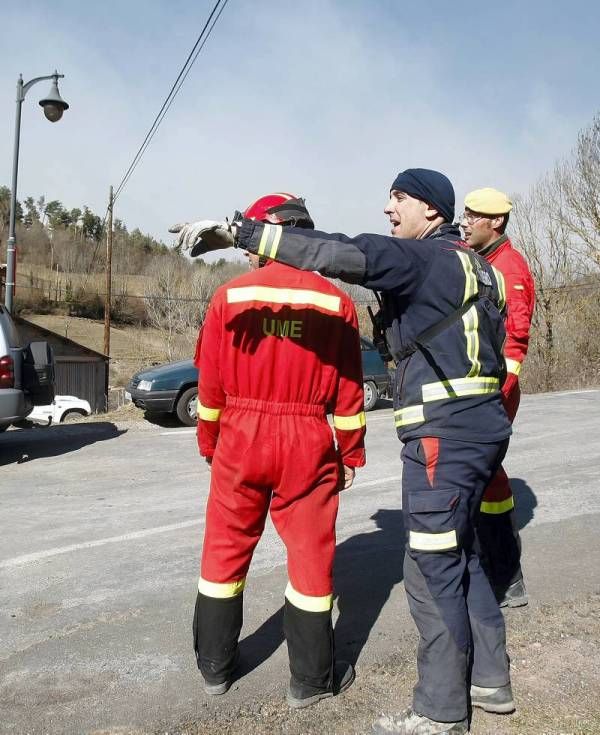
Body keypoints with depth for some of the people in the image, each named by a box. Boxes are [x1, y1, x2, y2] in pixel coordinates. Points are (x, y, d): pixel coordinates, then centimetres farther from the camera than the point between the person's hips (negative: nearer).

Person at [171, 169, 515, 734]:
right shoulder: (473, 266, 18)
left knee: (432, 568, -1)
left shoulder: (426, 258, -12)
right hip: (478, 426, 10)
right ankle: (490, 678, 32)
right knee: (457, 556, 20)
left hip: (445, 434, -10)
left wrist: (239, 231, -25)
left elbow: (342, 255, -25)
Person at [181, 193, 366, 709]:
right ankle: (312, 679, 23)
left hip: (240, 439, 1)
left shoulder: (231, 296, -5)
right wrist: (351, 453, 9)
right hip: (307, 442, -1)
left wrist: (210, 444, 13)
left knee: (226, 550, 16)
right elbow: (349, 388, -2)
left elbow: (209, 383, -1)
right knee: (311, 556, 10)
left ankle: (216, 666, 32)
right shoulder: (335, 302, -5)